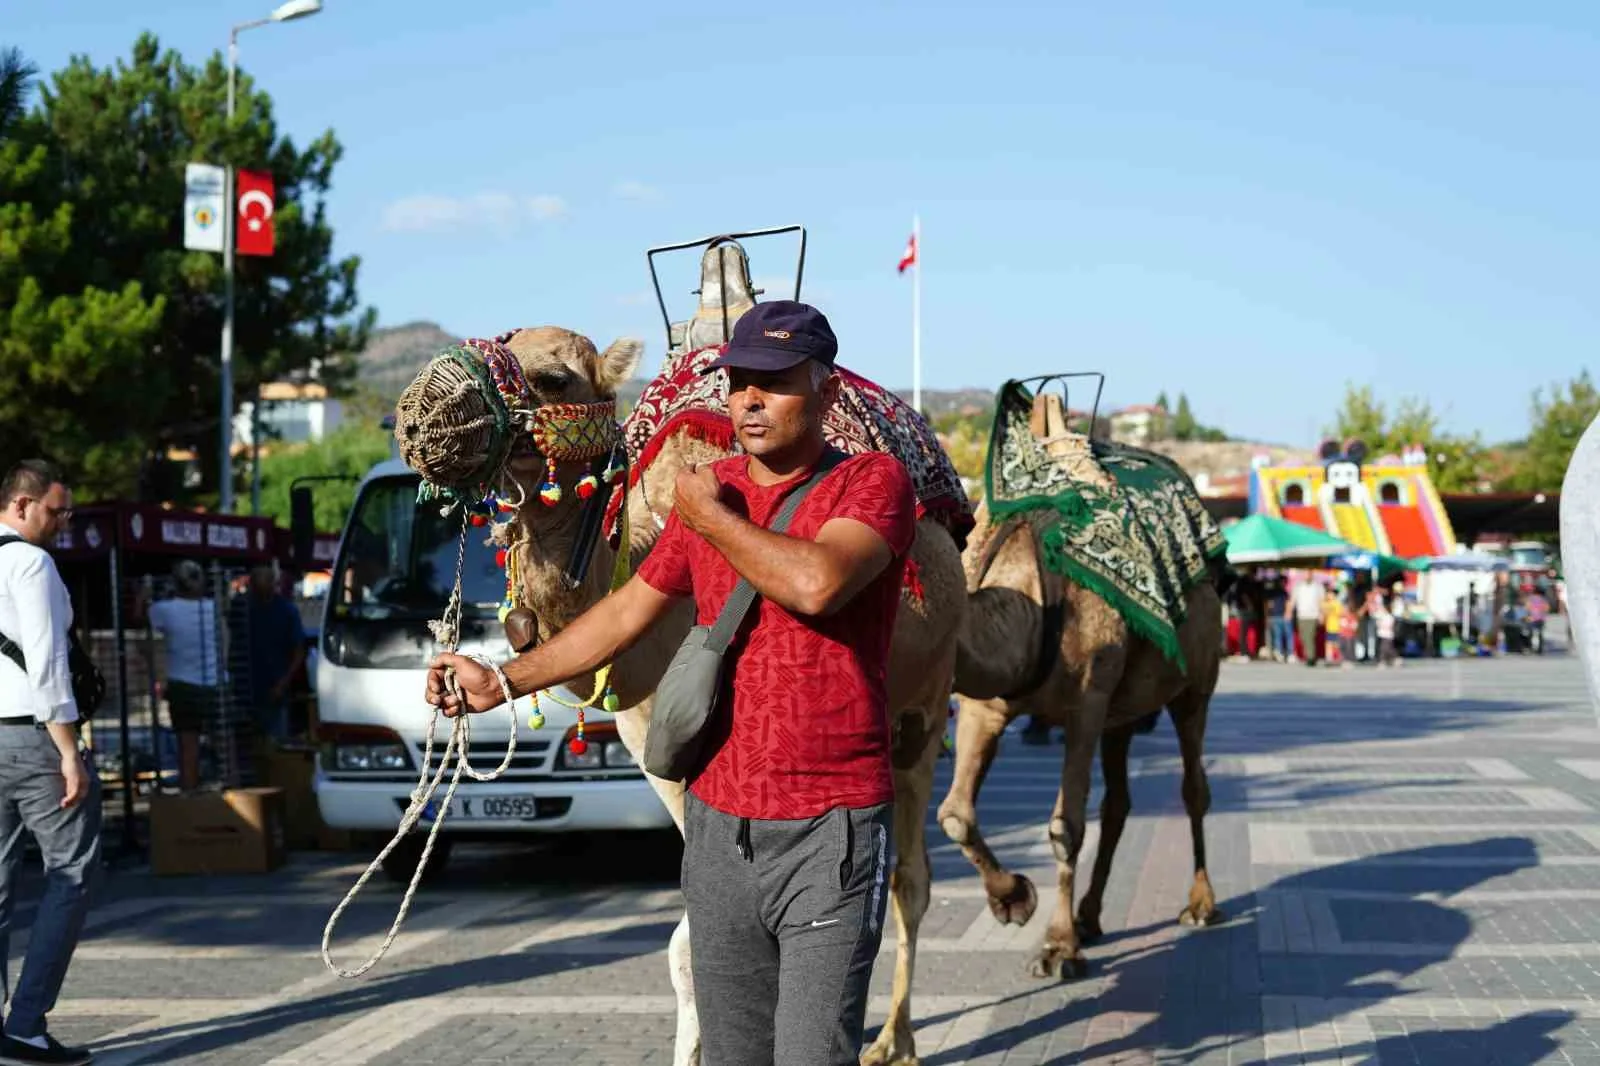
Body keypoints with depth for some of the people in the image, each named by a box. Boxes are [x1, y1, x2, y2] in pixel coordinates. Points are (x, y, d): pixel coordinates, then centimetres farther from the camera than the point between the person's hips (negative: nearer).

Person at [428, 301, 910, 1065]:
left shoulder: (872, 481, -8)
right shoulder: (708, 490, 11)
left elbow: (816, 584, -27)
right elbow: (629, 610, 21)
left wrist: (710, 519, -11)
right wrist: (502, 682, 18)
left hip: (830, 831, -6)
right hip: (718, 823, 6)